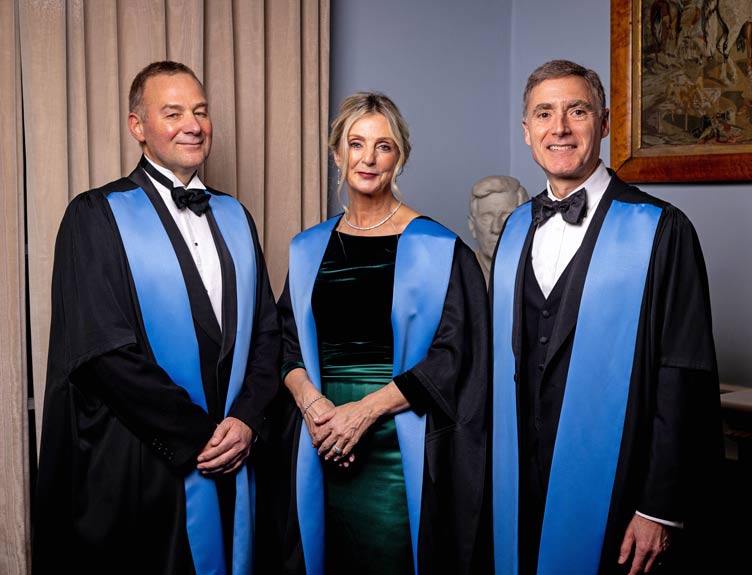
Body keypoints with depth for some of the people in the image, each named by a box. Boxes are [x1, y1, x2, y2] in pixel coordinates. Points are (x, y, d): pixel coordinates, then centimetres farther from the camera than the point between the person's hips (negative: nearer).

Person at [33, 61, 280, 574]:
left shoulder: (234, 217, 10)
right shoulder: (96, 216, -6)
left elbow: (266, 329, 8)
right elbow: (103, 349, -14)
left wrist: (247, 420, -7)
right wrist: (200, 433, -14)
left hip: (235, 461, 5)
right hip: (139, 468, -4)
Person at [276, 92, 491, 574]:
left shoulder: (437, 249, -4)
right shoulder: (309, 249, 9)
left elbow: (453, 356, -9)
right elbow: (287, 342, 9)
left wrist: (367, 408, -17)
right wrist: (309, 398, -11)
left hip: (401, 446, -3)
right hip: (323, 449, 4)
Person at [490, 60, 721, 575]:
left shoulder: (660, 230, -11)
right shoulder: (516, 230, 7)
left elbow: (685, 379, -13)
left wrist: (661, 510, -15)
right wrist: (497, 473, 10)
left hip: (614, 494, -5)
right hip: (520, 490, 5)